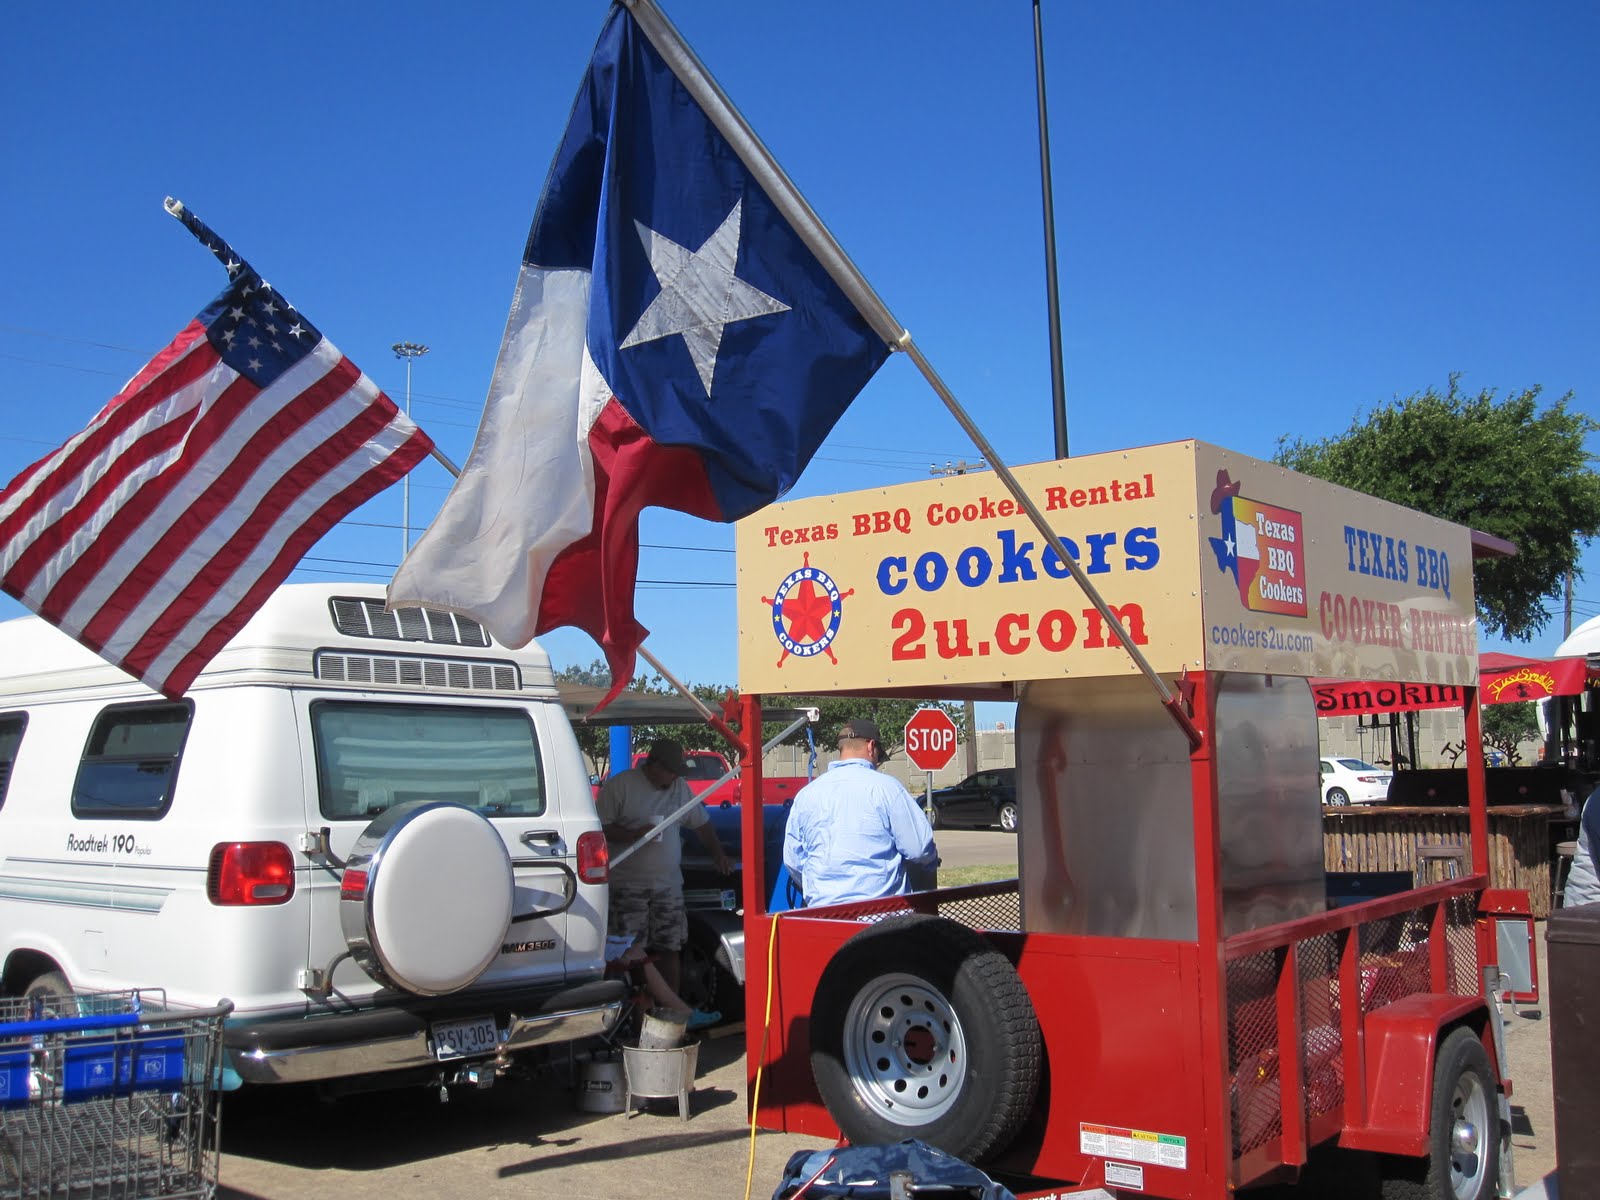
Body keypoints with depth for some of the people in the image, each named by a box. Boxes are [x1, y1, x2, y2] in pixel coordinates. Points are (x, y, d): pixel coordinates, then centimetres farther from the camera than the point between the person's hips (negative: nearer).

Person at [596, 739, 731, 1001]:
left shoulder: (679, 787, 10)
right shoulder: (619, 785, -5)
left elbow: (701, 823, 22)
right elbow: (600, 829, -7)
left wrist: (718, 854, 19)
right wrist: (635, 834, -18)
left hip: (669, 884, 4)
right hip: (628, 886, -4)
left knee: (670, 950, 4)